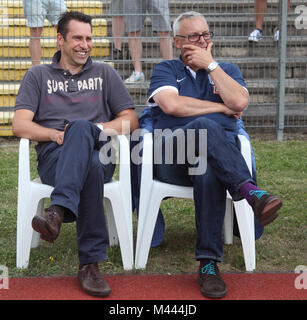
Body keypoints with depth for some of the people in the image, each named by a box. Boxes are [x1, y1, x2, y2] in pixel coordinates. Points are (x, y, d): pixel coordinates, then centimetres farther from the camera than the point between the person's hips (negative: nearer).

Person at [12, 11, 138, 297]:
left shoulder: (105, 74, 24)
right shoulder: (39, 75, 21)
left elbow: (130, 120, 14)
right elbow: (19, 125, 8)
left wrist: (94, 130, -4)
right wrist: (56, 135, -10)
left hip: (98, 151, 1)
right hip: (54, 156, -1)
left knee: (80, 127, -38)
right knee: (91, 170, -39)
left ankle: (58, 210, -49)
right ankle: (91, 262, -43)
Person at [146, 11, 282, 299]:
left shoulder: (228, 70, 25)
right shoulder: (165, 70, 18)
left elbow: (239, 102, 0)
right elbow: (171, 105, -6)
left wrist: (210, 64, 3)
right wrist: (221, 108, 2)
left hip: (220, 153, 2)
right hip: (171, 158, -2)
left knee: (209, 171, -38)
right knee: (205, 127, -37)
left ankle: (209, 263, -42)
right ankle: (251, 192, -50)